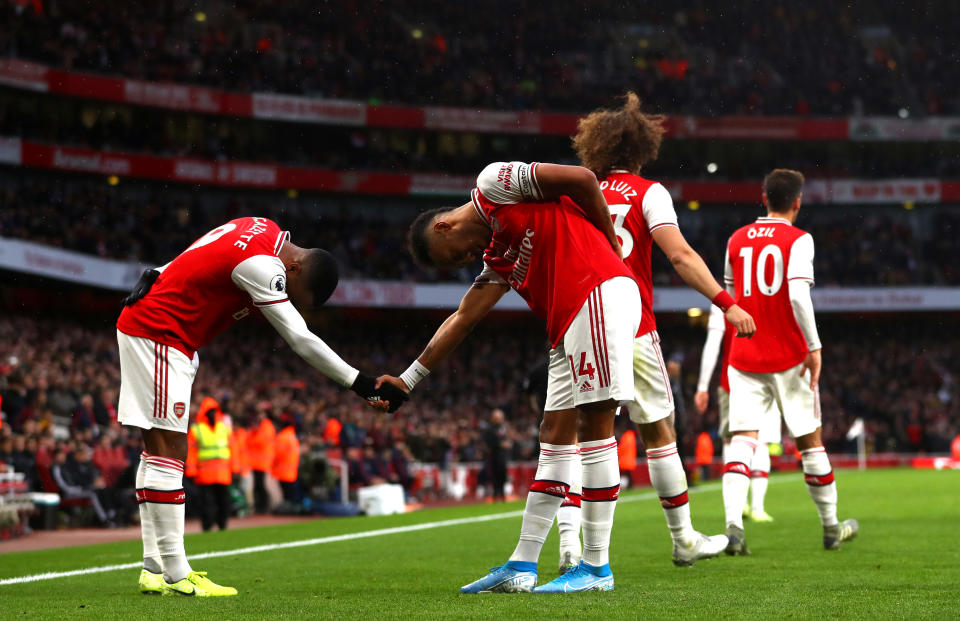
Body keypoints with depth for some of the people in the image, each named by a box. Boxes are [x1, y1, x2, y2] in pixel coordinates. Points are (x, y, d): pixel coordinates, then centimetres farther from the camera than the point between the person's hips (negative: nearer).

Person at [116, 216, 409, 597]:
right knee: (168, 453, -11)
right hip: (157, 332, -11)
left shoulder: (267, 232, 6)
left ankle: (155, 569, 12)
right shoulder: (262, 264, -22)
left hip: (143, 325, 11)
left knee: (159, 451, 10)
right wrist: (360, 384, -20)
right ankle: (175, 574, -11)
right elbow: (301, 341, -22)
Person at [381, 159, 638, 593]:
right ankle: (521, 567, 11)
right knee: (556, 433, 8)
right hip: (569, 322, 10)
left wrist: (609, 249, 3)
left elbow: (582, 179, -6)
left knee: (594, 425, -8)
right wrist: (408, 380, 30)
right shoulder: (496, 258, 24)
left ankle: (597, 568, -6)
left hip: (601, 295, -10)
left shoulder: (492, 184, 0)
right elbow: (461, 321, 27)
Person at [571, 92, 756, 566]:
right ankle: (683, 539, 18)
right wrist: (726, 302, -14)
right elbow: (679, 255, -12)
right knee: (658, 431, 10)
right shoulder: (647, 193, 0)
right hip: (631, 331, -2)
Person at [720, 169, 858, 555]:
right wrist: (814, 346, -16)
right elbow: (798, 295, -20)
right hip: (789, 356, -3)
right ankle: (831, 527, 21)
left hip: (744, 357, 3)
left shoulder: (737, 240, 8)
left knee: (741, 439, -5)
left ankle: (733, 523, -26)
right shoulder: (798, 240, -7)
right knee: (810, 441, 10)